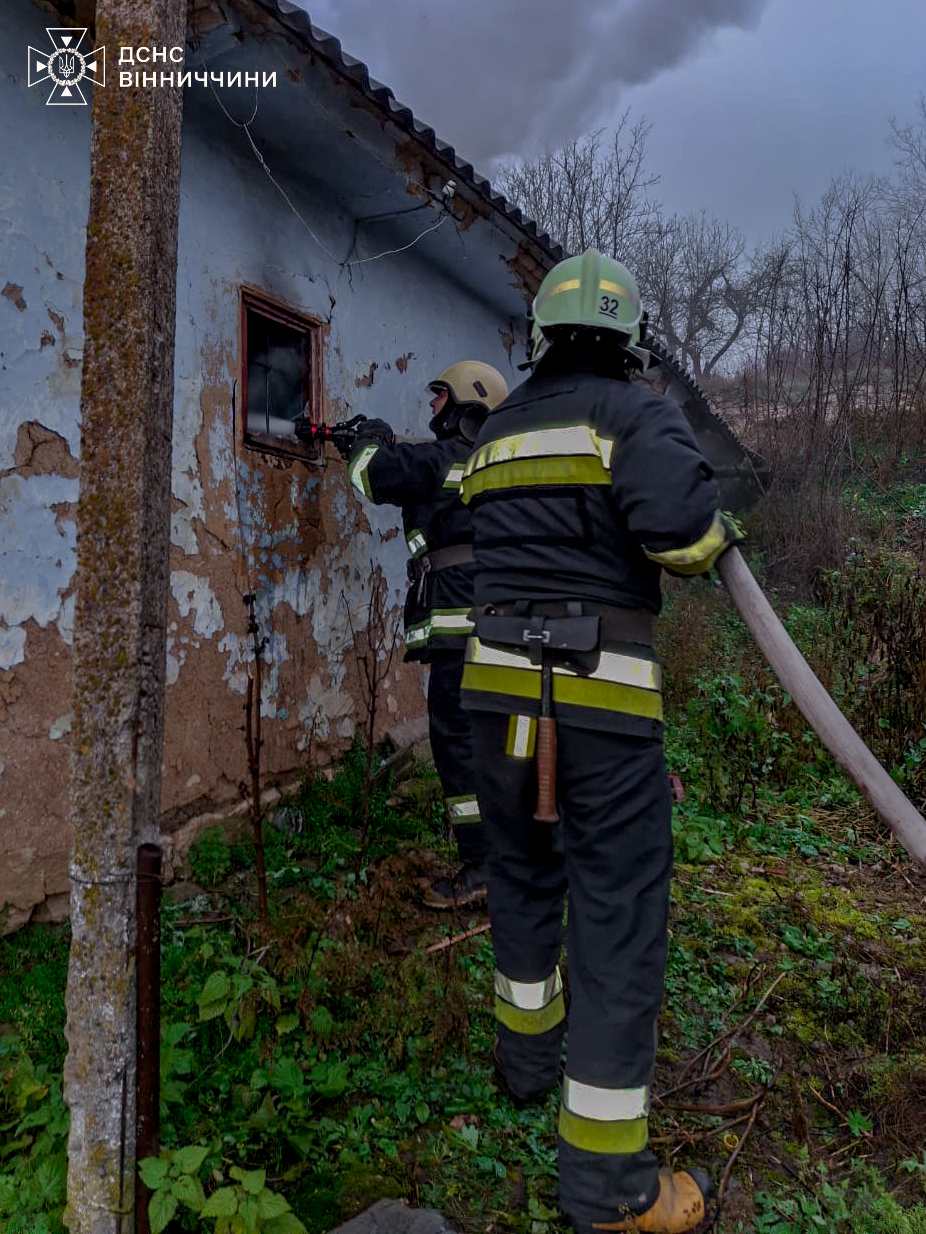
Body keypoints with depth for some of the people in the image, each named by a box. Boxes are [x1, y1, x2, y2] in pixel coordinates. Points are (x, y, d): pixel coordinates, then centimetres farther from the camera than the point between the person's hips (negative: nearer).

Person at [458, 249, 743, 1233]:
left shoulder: (493, 433, 14)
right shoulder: (637, 414, -5)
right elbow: (679, 525, -20)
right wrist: (715, 536, 1)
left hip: (496, 681, 6)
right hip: (601, 694, -6)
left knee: (522, 874, 22)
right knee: (619, 907, 1)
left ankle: (526, 1050, 42)